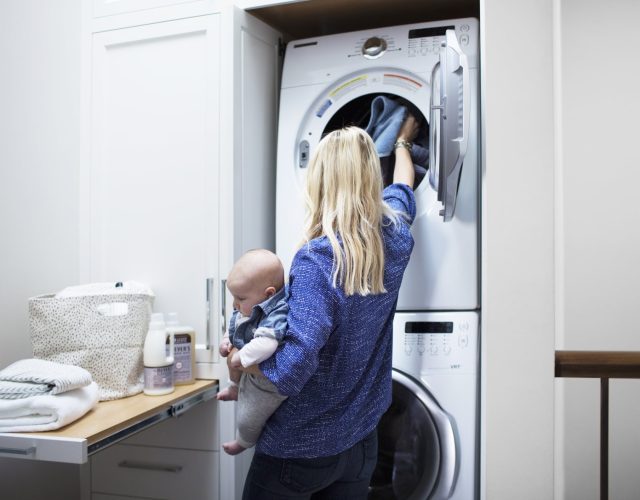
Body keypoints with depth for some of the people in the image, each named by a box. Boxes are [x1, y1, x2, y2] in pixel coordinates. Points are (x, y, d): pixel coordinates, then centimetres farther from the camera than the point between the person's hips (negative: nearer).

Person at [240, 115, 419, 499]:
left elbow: (292, 368, -30)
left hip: (299, 447, -5)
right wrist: (403, 142, 37)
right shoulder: (394, 238, -5)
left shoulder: (317, 258, -24)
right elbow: (402, 185, 18)